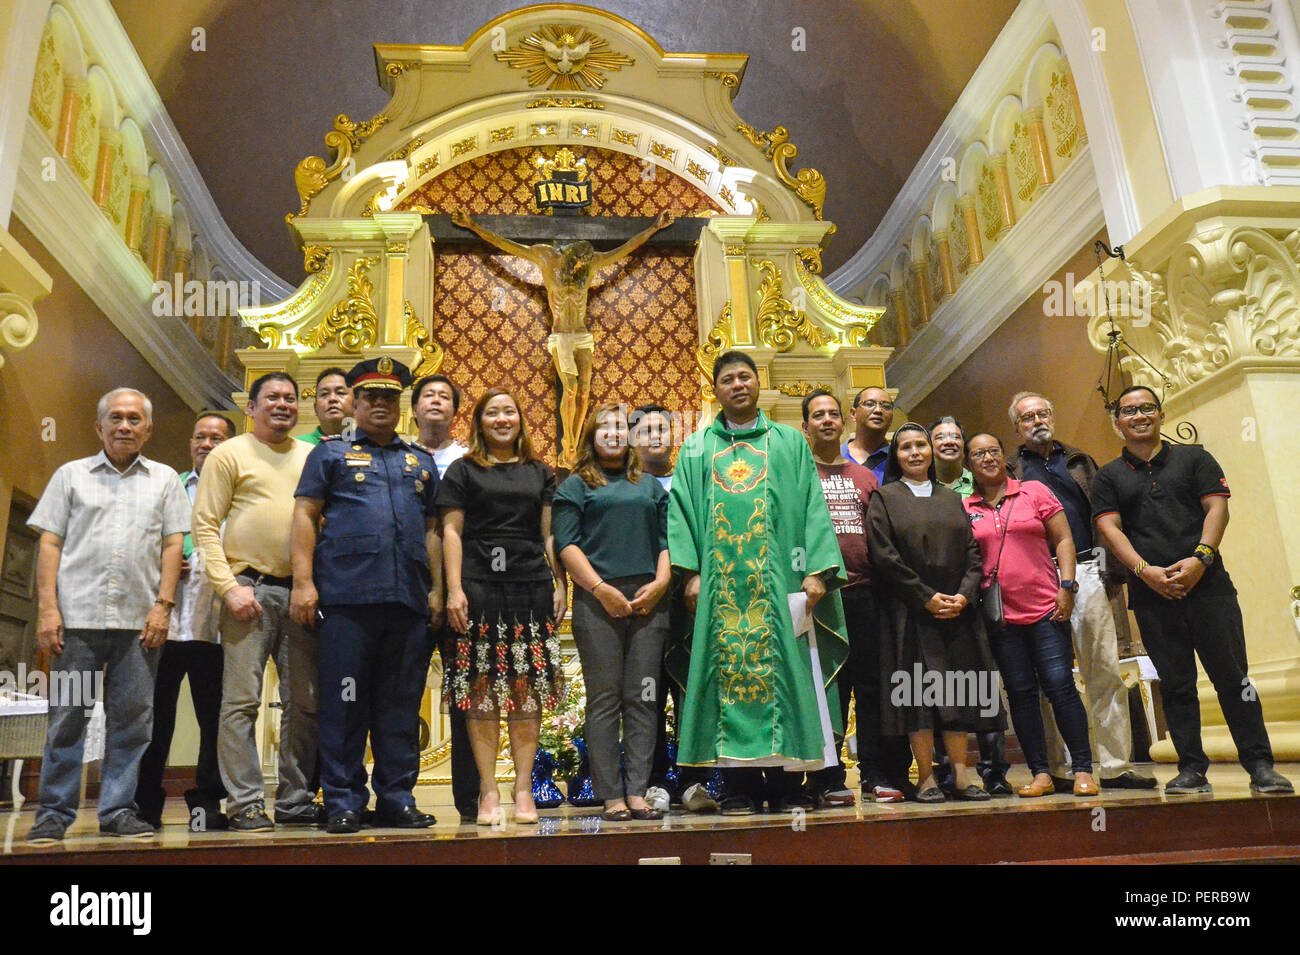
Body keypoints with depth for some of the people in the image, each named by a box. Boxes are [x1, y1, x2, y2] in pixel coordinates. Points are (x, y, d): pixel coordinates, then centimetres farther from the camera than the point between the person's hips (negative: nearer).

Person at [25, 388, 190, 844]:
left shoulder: (165, 480, 14)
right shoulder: (71, 475, 13)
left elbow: (173, 545, 8)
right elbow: (49, 544, 7)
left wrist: (163, 605, -3)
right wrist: (47, 609, -3)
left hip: (140, 620, 1)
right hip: (77, 616, 0)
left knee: (132, 719, 3)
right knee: (67, 716, 1)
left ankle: (118, 810, 12)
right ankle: (54, 814, 12)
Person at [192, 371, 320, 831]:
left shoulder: (312, 457, 15)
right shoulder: (229, 454, 4)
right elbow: (205, 524, -2)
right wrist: (229, 585, -12)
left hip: (301, 591, 4)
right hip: (251, 589, -4)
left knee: (305, 702, 6)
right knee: (241, 700, -4)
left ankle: (295, 801, 17)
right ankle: (245, 803, 5)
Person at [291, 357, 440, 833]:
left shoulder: (421, 462, 22)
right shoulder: (331, 453, 13)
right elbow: (305, 517, 4)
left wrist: (436, 591, 10)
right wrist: (304, 582, -7)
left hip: (408, 599, 3)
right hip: (346, 597, -3)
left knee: (401, 706, 6)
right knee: (344, 703, -1)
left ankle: (397, 799, 14)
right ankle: (343, 803, 8)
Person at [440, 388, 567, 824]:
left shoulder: (540, 472, 17)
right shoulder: (462, 470, 10)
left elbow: (550, 533, 14)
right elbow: (452, 531, 3)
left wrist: (561, 584, 5)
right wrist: (454, 588, -7)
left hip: (532, 587, 2)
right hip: (479, 587, -2)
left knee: (528, 690, 0)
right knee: (482, 690, -3)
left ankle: (524, 790, 6)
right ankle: (488, 792, 3)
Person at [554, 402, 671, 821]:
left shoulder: (651, 486, 21)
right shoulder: (575, 486, 10)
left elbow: (667, 540, 16)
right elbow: (566, 544, -1)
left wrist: (660, 584, -2)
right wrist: (601, 589, -11)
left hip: (648, 602, 3)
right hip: (597, 602, -3)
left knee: (643, 699, 1)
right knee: (604, 699, -3)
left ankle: (638, 791, 4)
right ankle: (611, 795, 2)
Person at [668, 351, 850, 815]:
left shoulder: (790, 442, 13)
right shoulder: (697, 449, 15)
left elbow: (812, 509, 6)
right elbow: (681, 512, 8)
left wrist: (817, 571, -5)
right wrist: (692, 572, -5)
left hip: (777, 582, 0)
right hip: (721, 584, 1)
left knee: (781, 669, -2)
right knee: (728, 670, -2)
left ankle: (785, 785, 5)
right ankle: (740, 786, 5)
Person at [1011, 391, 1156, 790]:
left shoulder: (1081, 462, 18)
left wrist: (1113, 573, 4)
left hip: (1087, 572, 2)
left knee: (1105, 671, -2)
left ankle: (1116, 766, 3)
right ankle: (1055, 768, 9)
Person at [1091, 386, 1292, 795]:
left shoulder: (1194, 458, 13)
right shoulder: (1109, 477, 12)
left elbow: (1217, 507, 2)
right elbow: (1109, 528, 1)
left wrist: (1200, 558, -13)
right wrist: (1144, 570, -13)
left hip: (1207, 584, 0)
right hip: (1151, 594, 1)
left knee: (1232, 676, -1)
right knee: (1175, 684, 4)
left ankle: (1260, 766, 7)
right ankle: (1191, 769, 11)